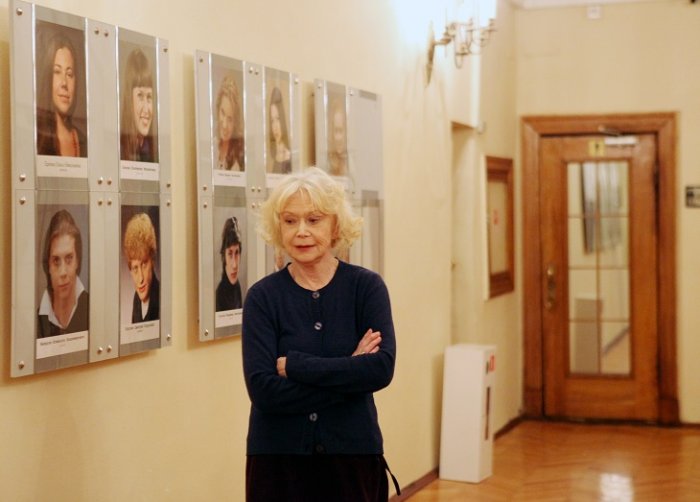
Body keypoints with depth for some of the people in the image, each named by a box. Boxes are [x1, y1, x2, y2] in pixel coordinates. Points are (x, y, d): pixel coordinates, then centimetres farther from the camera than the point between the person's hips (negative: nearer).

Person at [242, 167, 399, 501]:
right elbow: (263, 389, -14)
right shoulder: (263, 296, -4)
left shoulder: (366, 286, -3)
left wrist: (292, 365, -16)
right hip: (278, 458, -1)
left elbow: (382, 369, -15)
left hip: (353, 454, 1)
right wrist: (350, 374, -16)